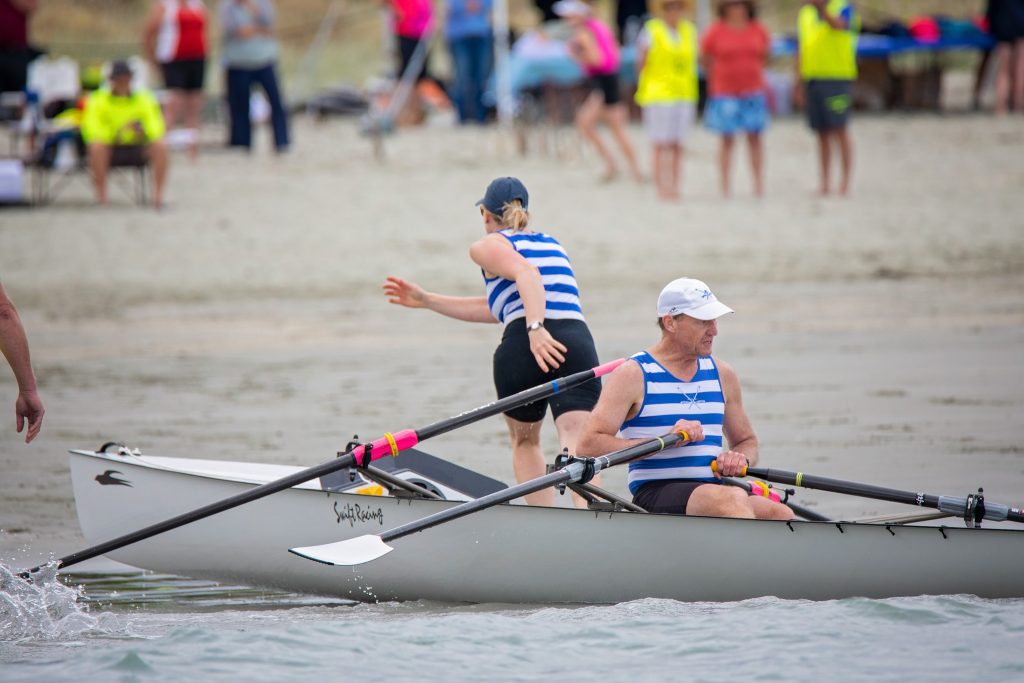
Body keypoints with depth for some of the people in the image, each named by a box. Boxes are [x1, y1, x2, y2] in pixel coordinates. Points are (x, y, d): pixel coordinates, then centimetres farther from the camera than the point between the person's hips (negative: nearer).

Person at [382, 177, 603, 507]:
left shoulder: (489, 246, 14)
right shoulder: (553, 244, 33)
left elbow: (525, 272, -10)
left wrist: (535, 329, -24)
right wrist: (427, 300, 39)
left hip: (524, 345, -3)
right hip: (578, 340, 3)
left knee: (525, 441, 22)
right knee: (576, 442, -14)